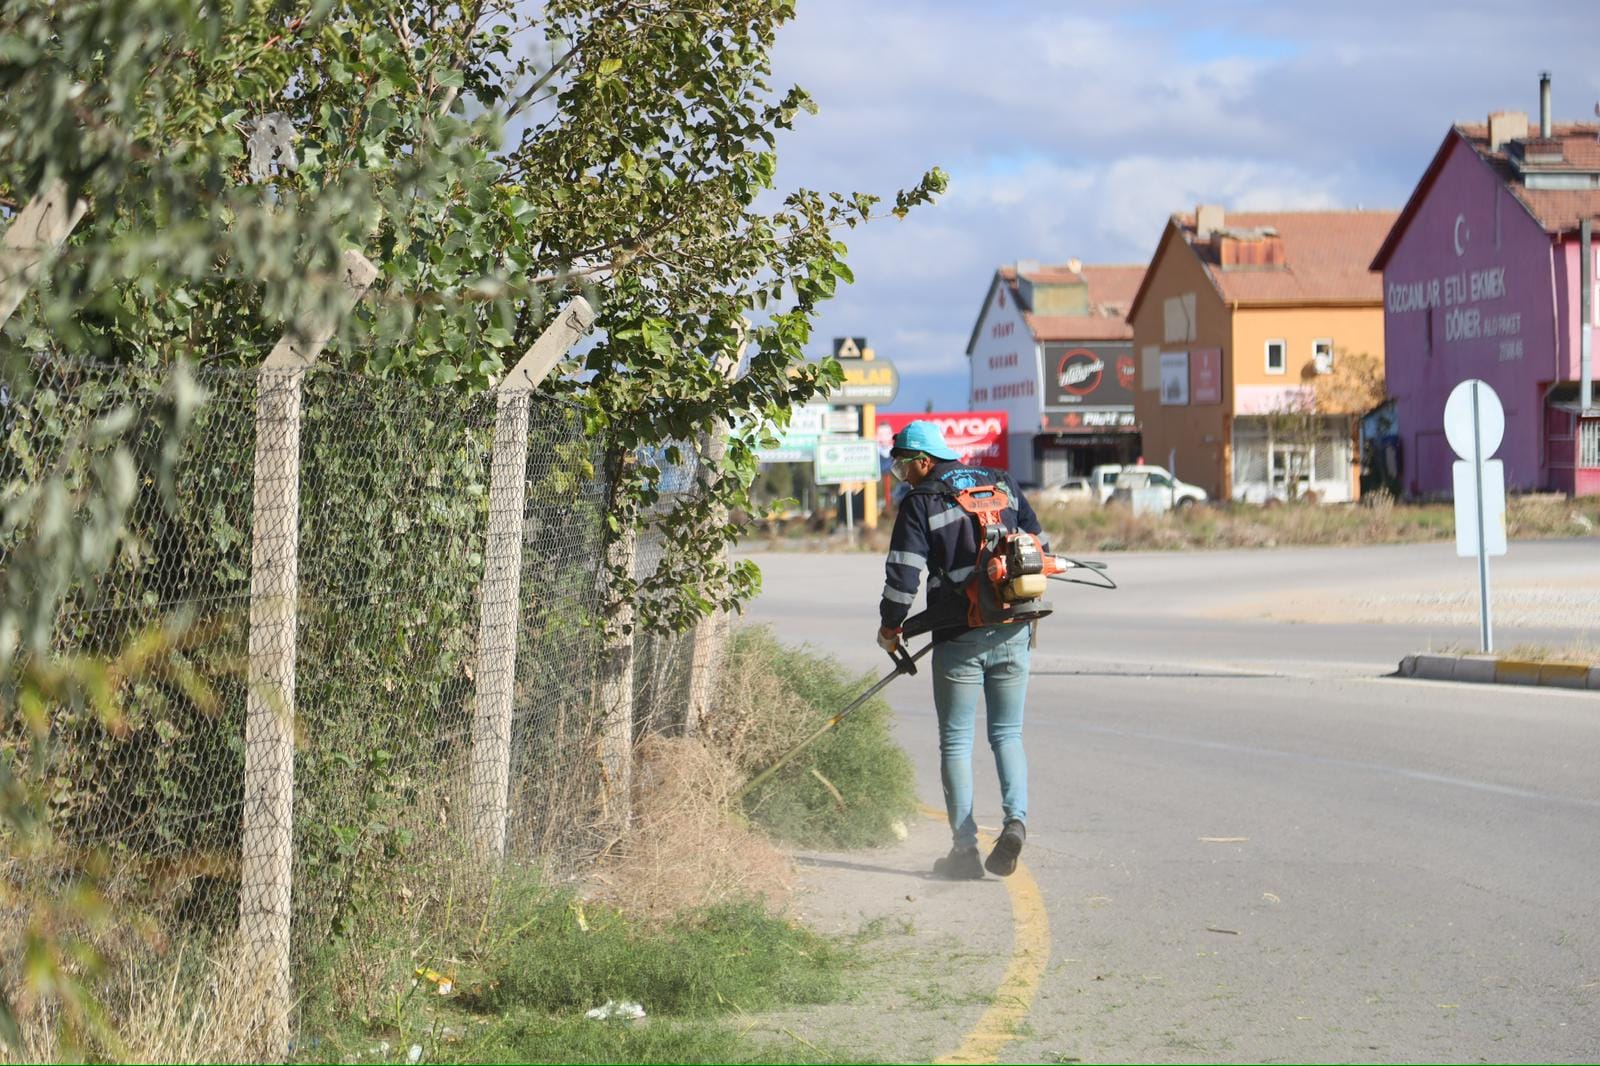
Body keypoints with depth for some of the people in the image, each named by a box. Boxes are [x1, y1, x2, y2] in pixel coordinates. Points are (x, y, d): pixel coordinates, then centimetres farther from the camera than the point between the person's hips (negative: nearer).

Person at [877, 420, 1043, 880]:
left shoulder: (920, 503, -4)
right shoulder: (1002, 484, 12)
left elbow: (903, 574, -9)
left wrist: (890, 626, 7)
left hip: (959, 638, -4)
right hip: (1013, 632, 4)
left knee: (956, 741, 5)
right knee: (1007, 734, 14)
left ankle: (965, 849, 1)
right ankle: (1016, 818, -10)